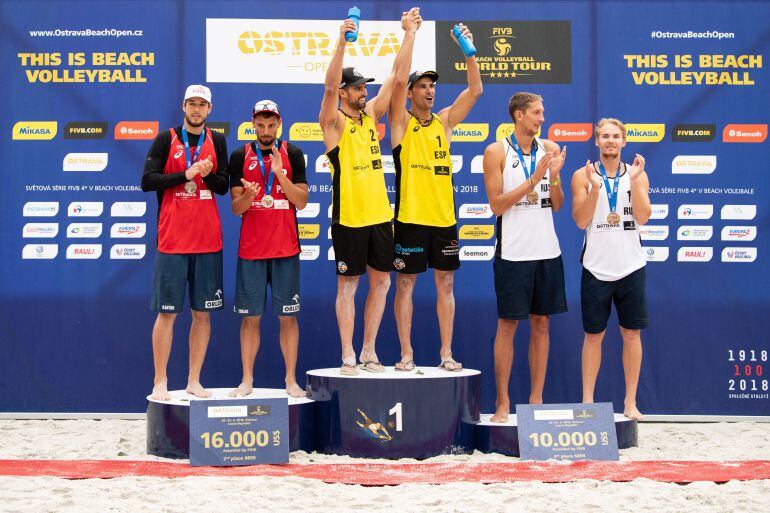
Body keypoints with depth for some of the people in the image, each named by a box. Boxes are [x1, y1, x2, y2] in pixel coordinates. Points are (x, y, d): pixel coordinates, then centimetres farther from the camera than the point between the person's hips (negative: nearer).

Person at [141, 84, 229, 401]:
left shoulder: (216, 141, 10)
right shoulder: (166, 139, 2)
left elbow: (223, 186, 10)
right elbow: (147, 181, -5)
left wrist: (208, 174, -10)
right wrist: (185, 175, -13)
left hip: (208, 241, 3)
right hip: (172, 240, -3)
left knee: (203, 312, 5)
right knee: (167, 312, -2)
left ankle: (194, 382, 12)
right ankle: (160, 383, 5)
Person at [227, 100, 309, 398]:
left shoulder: (292, 154, 5)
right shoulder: (240, 156, 5)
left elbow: (302, 201, -2)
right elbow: (235, 208, 2)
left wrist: (280, 174, -15)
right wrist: (247, 196, -20)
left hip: (285, 249, 0)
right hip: (250, 249, 0)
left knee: (287, 316, 2)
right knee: (251, 316, 3)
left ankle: (291, 380, 9)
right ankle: (247, 381, 11)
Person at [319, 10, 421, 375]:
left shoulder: (371, 115, 11)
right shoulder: (333, 122, -5)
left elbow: (396, 76, 9)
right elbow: (329, 87, -22)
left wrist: (409, 34, 3)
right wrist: (342, 42, -33)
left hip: (379, 215, 6)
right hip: (348, 218, -6)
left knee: (381, 281, 8)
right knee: (347, 286, 0)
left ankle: (369, 351, 17)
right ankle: (348, 356, 5)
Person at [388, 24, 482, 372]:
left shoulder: (444, 121, 12)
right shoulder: (401, 122, 1)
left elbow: (475, 90, 5)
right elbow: (399, 79, -12)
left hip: (444, 217, 4)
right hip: (410, 217, -4)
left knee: (446, 284, 5)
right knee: (405, 284, 0)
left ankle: (446, 353, 11)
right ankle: (406, 353, 6)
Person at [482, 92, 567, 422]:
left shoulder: (549, 148, 8)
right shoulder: (497, 152, -3)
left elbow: (557, 205, 8)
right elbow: (496, 205, -9)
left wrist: (554, 176, -10)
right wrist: (533, 180, -15)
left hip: (547, 252, 4)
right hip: (513, 254, -4)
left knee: (541, 323, 8)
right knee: (508, 324, 0)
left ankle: (536, 399, 15)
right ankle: (502, 402, 7)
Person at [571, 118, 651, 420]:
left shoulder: (637, 174, 4)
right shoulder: (583, 176, 1)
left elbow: (642, 217, -7)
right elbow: (581, 221, -8)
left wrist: (634, 180, -16)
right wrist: (595, 187, -19)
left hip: (631, 267, 1)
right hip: (596, 267, -1)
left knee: (632, 334, 5)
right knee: (593, 335, 5)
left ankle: (630, 402, 13)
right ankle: (587, 400, 14)